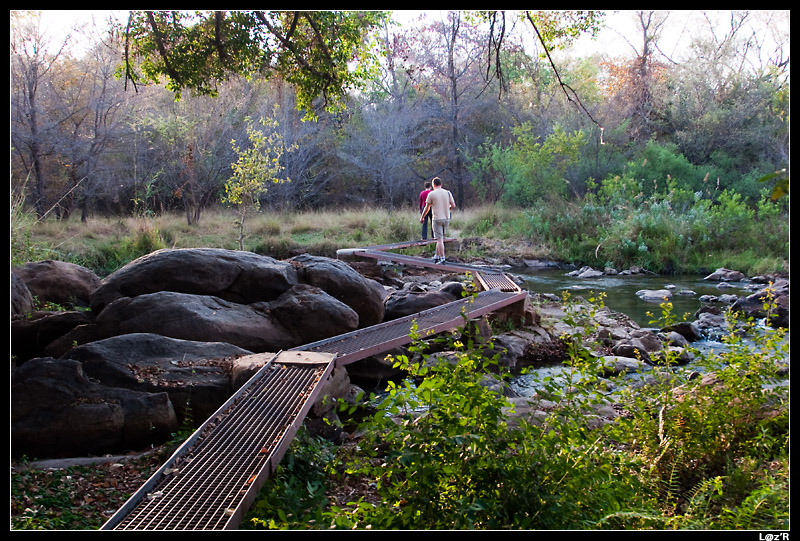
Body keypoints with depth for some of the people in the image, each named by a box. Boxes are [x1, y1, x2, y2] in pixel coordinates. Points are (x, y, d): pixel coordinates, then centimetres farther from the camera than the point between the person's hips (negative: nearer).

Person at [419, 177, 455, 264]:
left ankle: (442, 258, -9)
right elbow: (453, 206, 4)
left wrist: (422, 217, 14)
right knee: (440, 238, 15)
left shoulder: (431, 194, -5)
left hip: (437, 219, -4)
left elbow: (427, 208, 0)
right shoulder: (448, 193, 5)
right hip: (446, 218, 5)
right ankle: (437, 256, 20)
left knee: (439, 239, -4)